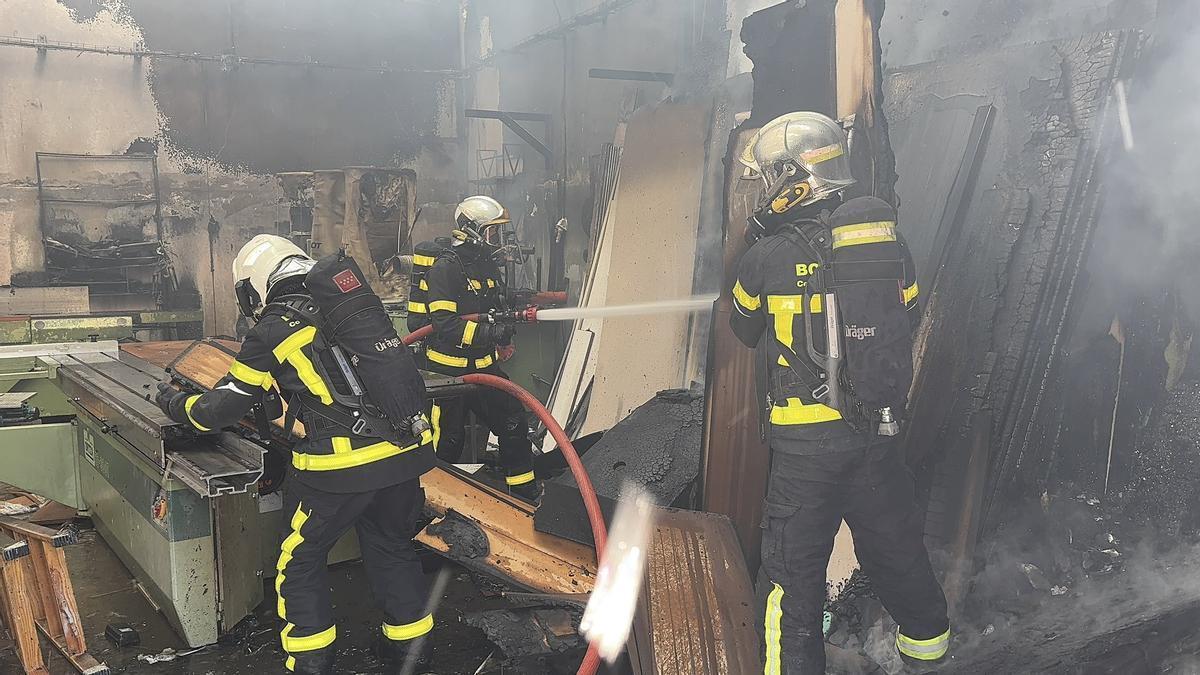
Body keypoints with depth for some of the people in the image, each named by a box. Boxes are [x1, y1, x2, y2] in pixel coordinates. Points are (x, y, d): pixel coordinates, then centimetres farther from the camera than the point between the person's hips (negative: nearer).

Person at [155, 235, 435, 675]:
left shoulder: (270, 333, -2)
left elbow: (221, 410, 4)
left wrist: (173, 403, 25)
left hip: (340, 465, -5)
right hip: (407, 450, 6)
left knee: (300, 562, 16)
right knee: (393, 546, 25)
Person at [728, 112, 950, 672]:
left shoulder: (768, 256, -12)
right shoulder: (890, 242, 1)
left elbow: (746, 331, 5)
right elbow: (907, 322, 13)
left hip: (805, 440, -5)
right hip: (877, 430, 5)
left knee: (793, 566, 5)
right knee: (893, 537, 24)